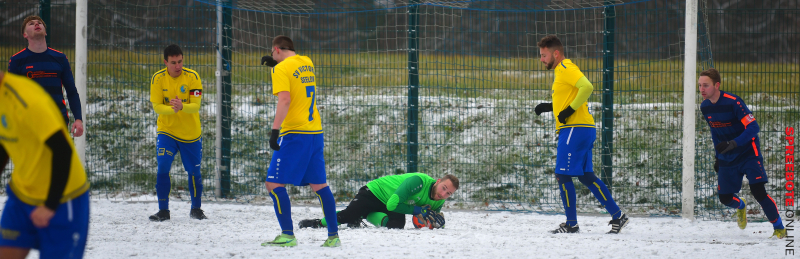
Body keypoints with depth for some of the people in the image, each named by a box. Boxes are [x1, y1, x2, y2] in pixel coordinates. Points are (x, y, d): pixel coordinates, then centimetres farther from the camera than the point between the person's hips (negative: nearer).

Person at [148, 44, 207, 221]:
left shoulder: (192, 77, -11)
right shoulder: (158, 79, -7)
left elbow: (196, 105, -17)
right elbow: (156, 106, -9)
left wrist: (182, 107, -39)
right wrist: (172, 109, -31)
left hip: (191, 133, 0)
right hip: (166, 131, 0)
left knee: (194, 172, 5)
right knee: (163, 169, -13)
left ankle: (196, 209, 25)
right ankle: (163, 210, -2)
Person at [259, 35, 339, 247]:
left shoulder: (281, 69, -8)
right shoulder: (307, 63, 14)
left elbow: (284, 99, -21)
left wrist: (275, 129, -25)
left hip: (294, 134, -8)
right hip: (315, 131, 8)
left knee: (273, 183, -4)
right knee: (319, 184, 11)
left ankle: (288, 235, -10)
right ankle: (333, 236, 8)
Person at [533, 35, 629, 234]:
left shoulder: (566, 68, -9)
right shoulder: (561, 71, 22)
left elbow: (587, 87, -24)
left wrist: (570, 109, -20)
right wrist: (549, 107, 15)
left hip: (575, 128, -10)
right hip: (584, 128, 10)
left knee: (563, 175, -7)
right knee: (586, 176, 11)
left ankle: (571, 224, -3)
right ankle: (617, 216, 10)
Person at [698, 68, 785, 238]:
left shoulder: (733, 102, -23)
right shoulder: (705, 107, -1)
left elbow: (753, 127, -25)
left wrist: (733, 144, -37)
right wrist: (717, 156, 17)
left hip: (749, 153, -6)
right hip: (727, 158, 6)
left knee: (758, 191, -19)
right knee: (725, 197, 4)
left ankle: (779, 228, -3)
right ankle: (740, 207, 42)